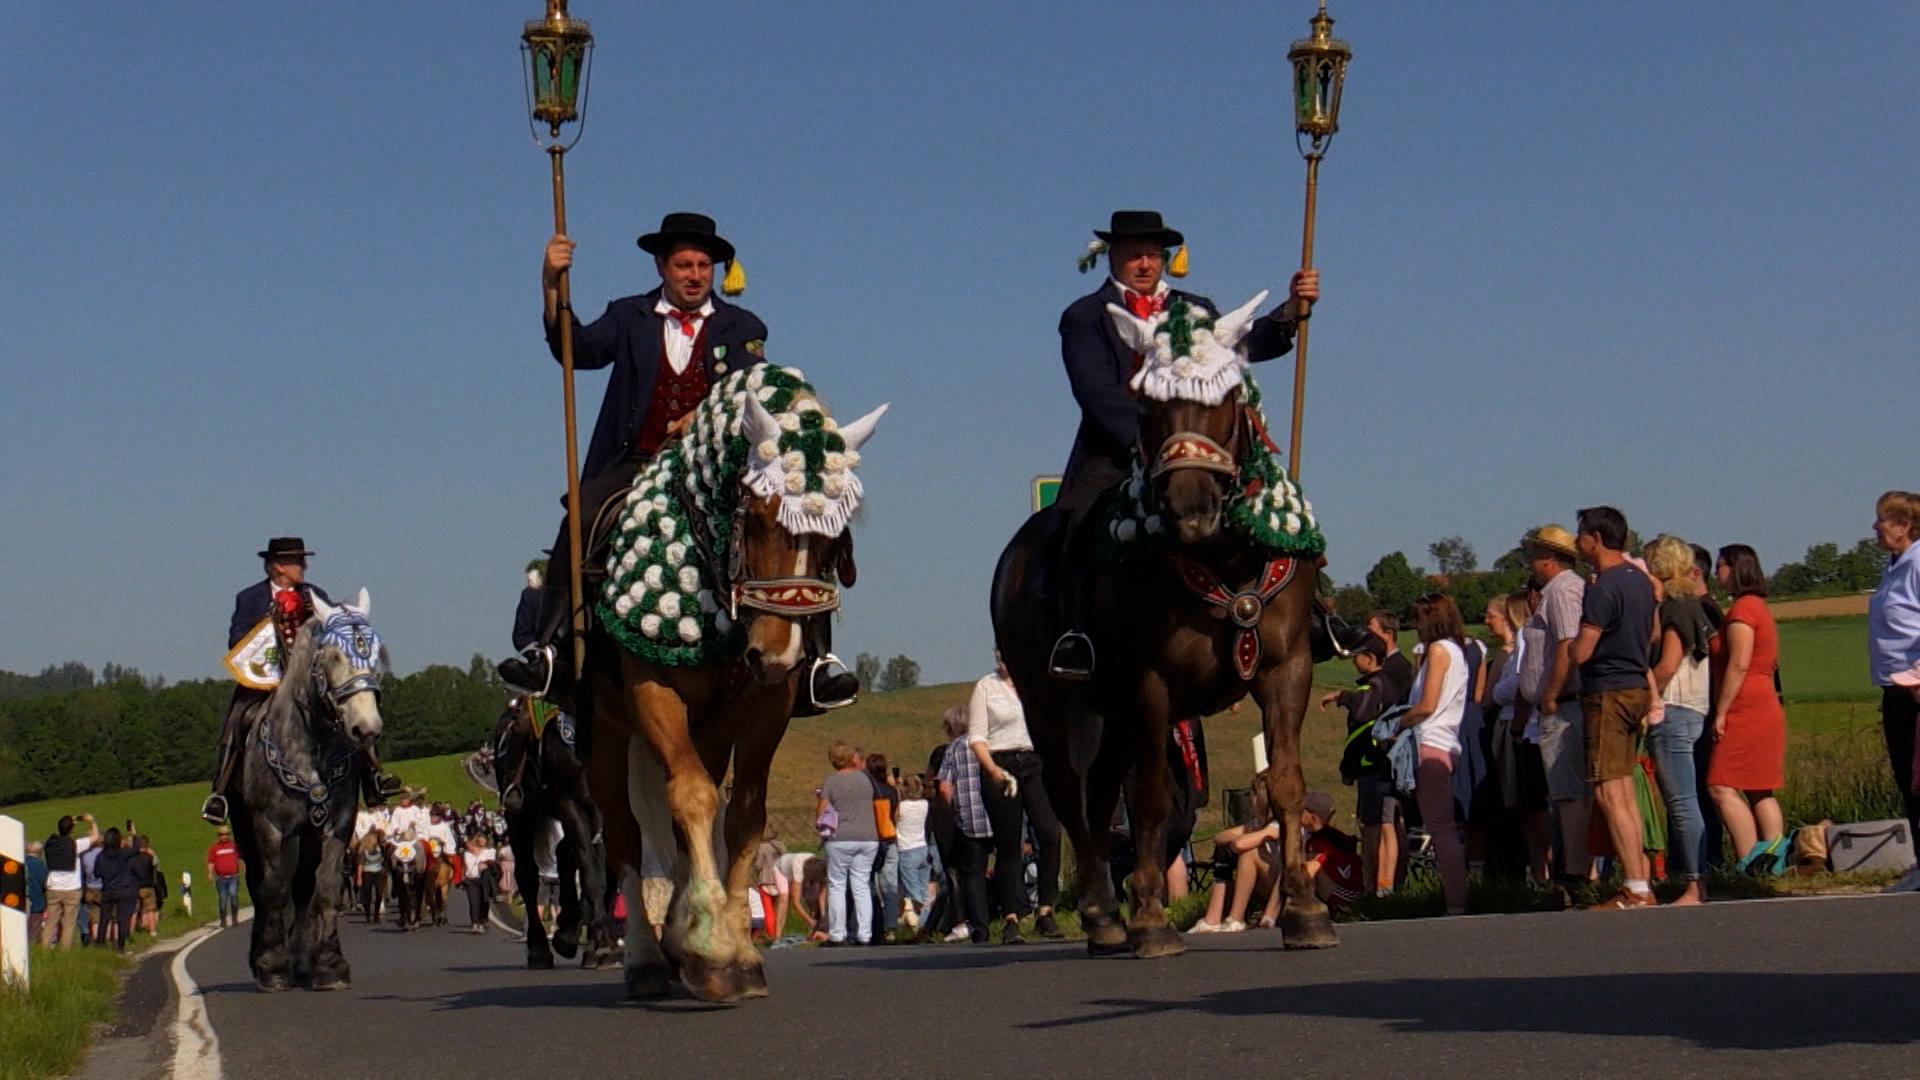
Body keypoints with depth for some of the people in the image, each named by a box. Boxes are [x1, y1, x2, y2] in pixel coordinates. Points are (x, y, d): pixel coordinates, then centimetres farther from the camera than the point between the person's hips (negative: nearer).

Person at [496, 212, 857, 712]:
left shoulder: (742, 328, 13)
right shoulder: (629, 317, 15)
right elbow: (578, 348, 0)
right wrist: (552, 287, -15)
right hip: (637, 462, 0)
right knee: (580, 522, -27)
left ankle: (815, 658, -20)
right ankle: (548, 644, -25)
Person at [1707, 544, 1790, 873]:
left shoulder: (1743, 609, -11)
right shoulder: (1759, 607, 20)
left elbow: (1738, 665, -19)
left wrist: (1720, 712, -17)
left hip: (1746, 710, -11)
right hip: (1765, 708, 11)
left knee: (1722, 787, -13)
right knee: (1760, 792, 8)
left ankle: (1750, 861, -18)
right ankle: (1773, 859, 2)